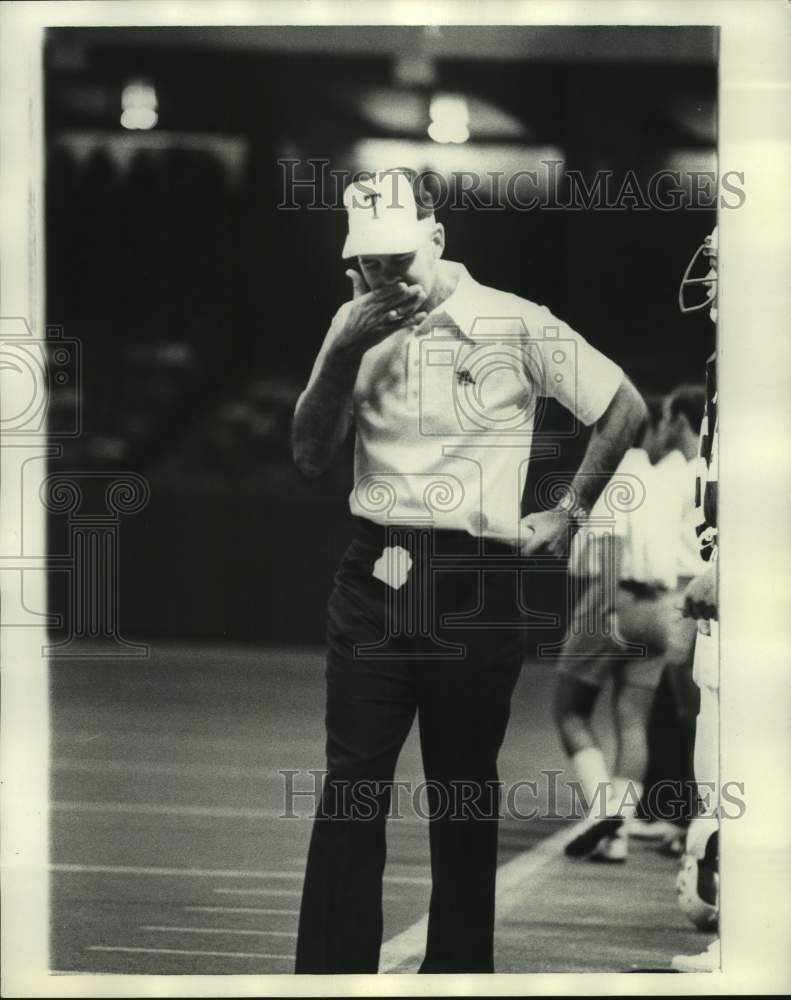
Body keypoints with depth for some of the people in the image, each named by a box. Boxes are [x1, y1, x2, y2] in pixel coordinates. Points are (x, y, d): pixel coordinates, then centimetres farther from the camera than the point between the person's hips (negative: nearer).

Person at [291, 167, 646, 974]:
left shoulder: (516, 326, -5)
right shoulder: (356, 326, 6)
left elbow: (624, 408, 1)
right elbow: (309, 456, 3)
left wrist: (567, 514, 1)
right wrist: (342, 354, -9)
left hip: (474, 582, -3)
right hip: (373, 575, 3)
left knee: (464, 791, 7)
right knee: (350, 787, -1)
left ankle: (459, 967, 15)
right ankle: (332, 967, 1)